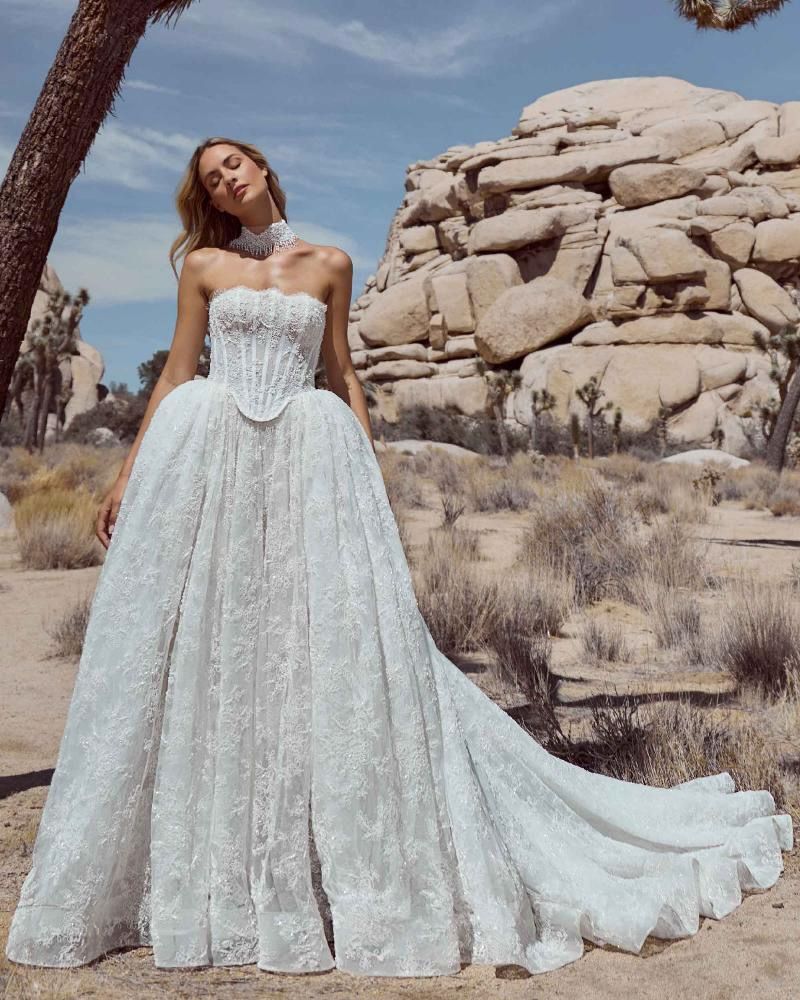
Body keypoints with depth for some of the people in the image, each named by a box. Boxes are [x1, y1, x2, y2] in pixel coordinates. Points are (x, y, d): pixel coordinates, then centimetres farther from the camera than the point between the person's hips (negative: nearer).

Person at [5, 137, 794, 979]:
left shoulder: (329, 264, 13)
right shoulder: (203, 265, 11)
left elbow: (341, 377, 12)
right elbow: (175, 376, 10)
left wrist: (370, 468, 2)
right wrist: (129, 473, 4)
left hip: (306, 458, 0)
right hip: (206, 458, 0)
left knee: (330, 650, -5)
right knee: (199, 658, 0)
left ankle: (361, 869, 6)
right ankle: (187, 876, 13)